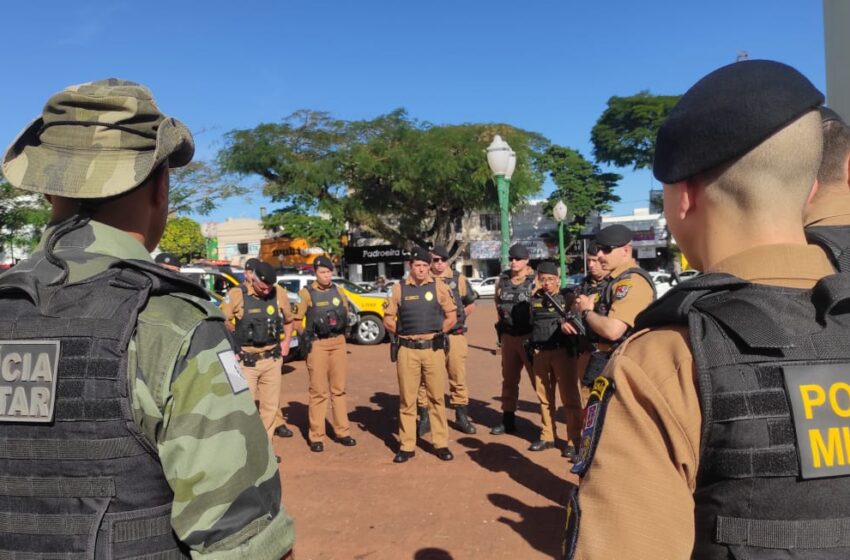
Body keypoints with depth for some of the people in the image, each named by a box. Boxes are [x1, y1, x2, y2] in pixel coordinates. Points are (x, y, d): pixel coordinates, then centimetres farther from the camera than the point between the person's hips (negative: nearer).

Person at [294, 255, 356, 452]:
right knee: (318, 391, 0)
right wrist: (307, 339, -8)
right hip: (318, 345, -4)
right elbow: (295, 319, -6)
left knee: (339, 389, 11)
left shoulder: (338, 290, 9)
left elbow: (346, 313, 20)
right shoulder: (307, 293, -5)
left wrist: (342, 331, 10)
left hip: (338, 342, 5)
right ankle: (316, 436, 8)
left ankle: (342, 431, 20)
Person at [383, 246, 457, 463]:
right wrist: (404, 333, 2)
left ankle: (441, 444, 15)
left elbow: (451, 317, 8)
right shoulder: (399, 289, 4)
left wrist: (435, 333, 2)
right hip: (407, 350, 0)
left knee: (437, 398, 5)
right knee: (407, 399, 5)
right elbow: (388, 319, 8)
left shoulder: (439, 287, 3)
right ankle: (407, 446, 14)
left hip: (433, 349, 0)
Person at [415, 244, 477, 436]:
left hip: (455, 336, 1)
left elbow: (471, 305, 15)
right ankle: (423, 418, 13)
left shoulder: (459, 279, 7)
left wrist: (456, 318, 4)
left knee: (458, 377, 7)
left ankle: (461, 416, 20)